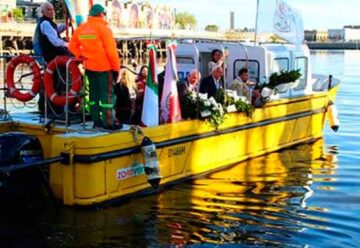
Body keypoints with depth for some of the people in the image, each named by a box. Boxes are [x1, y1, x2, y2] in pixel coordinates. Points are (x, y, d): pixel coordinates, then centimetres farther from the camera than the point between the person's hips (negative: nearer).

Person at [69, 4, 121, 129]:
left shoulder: (81, 28, 7)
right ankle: (108, 122, -4)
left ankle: (96, 120, 19)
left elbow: (73, 45, 11)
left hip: (89, 67, 7)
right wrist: (116, 67, -9)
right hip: (104, 67, -7)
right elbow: (111, 50, -15)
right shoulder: (103, 28, -12)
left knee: (94, 92, 14)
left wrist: (81, 56, 11)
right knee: (107, 93, -3)